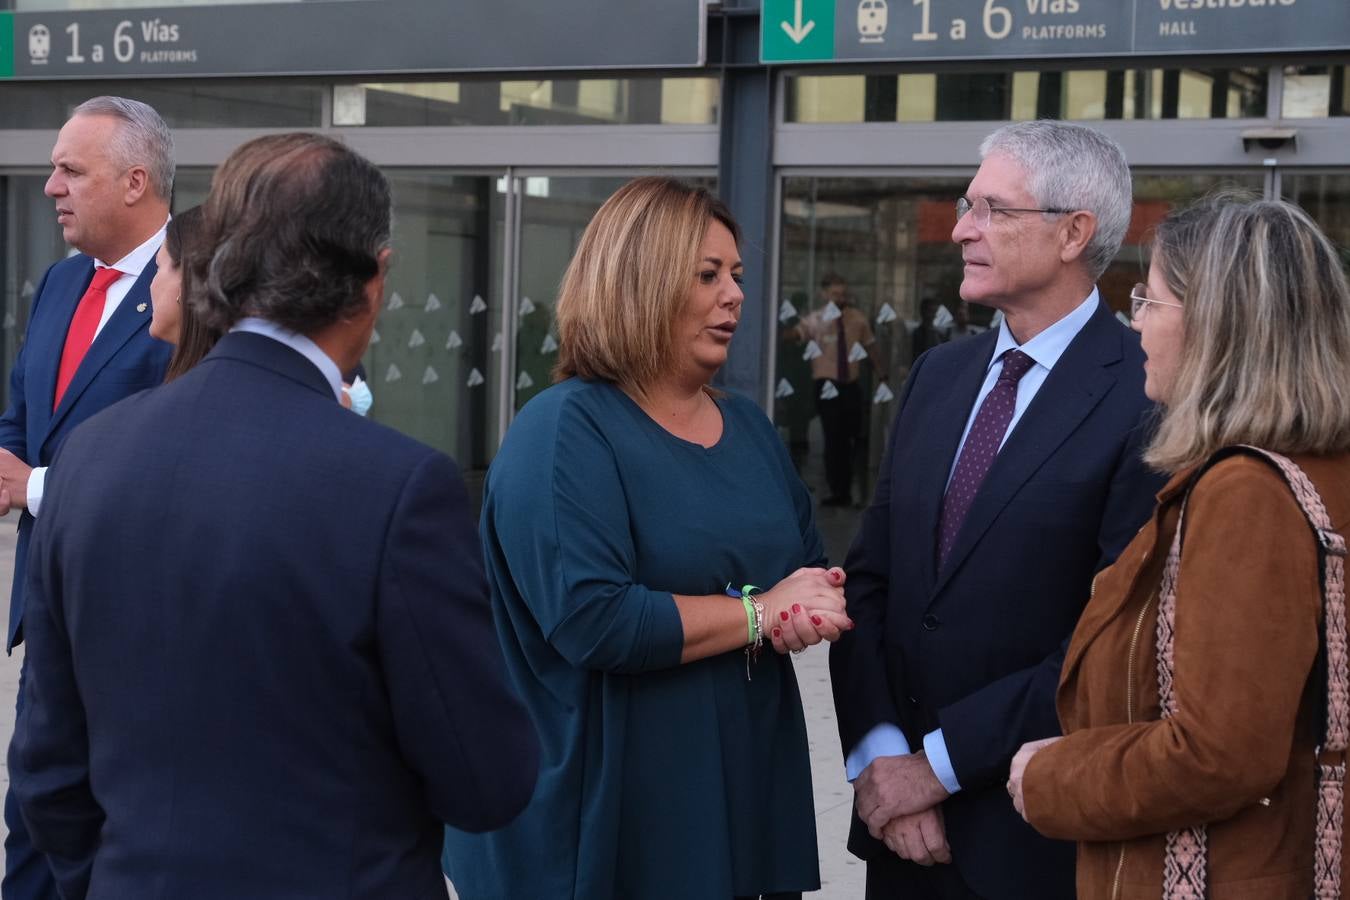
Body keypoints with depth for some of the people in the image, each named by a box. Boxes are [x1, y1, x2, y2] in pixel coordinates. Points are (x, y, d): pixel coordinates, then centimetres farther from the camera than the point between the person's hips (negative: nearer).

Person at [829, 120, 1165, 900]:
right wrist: (878, 749, -8)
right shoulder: (938, 374, 9)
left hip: (1038, 831, -5)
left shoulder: (1146, 397, -14)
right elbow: (869, 578, 6)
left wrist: (941, 761, -14)